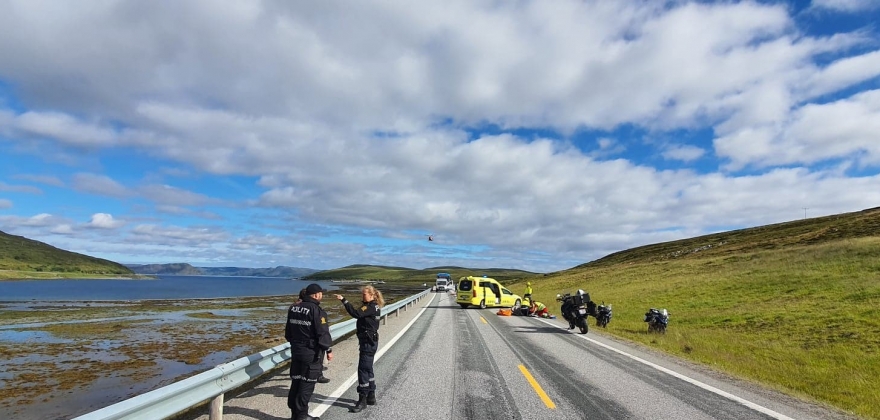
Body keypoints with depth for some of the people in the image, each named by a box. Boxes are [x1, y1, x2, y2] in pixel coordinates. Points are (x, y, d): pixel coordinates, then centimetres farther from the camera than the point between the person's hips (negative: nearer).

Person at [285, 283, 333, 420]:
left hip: (296, 350, 8)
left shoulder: (293, 308, 8)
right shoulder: (316, 310, -18)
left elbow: (288, 332, 17)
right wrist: (328, 349, -8)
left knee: (296, 381, 14)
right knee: (307, 384, 1)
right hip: (312, 353, -8)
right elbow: (322, 333, -18)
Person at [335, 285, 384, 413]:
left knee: (363, 369, -5)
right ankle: (371, 397, 25)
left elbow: (356, 313, -32)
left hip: (368, 342, -10)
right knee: (368, 369, 16)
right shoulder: (374, 307, 12)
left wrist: (344, 300, -32)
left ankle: (363, 400, 2)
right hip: (370, 341, 10)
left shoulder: (370, 307, -18)